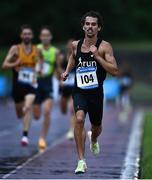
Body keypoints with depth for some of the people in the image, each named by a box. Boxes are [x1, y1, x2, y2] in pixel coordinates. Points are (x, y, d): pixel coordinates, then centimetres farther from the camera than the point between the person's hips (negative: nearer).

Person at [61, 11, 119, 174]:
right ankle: (81, 161, -22)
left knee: (96, 127, 18)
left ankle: (93, 139, 59)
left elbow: (115, 71, -18)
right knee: (79, 119, -26)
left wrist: (97, 56, -25)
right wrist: (67, 71, 11)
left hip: (96, 92, 0)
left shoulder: (104, 47, -10)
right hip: (79, 91, 0)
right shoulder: (76, 45, 0)